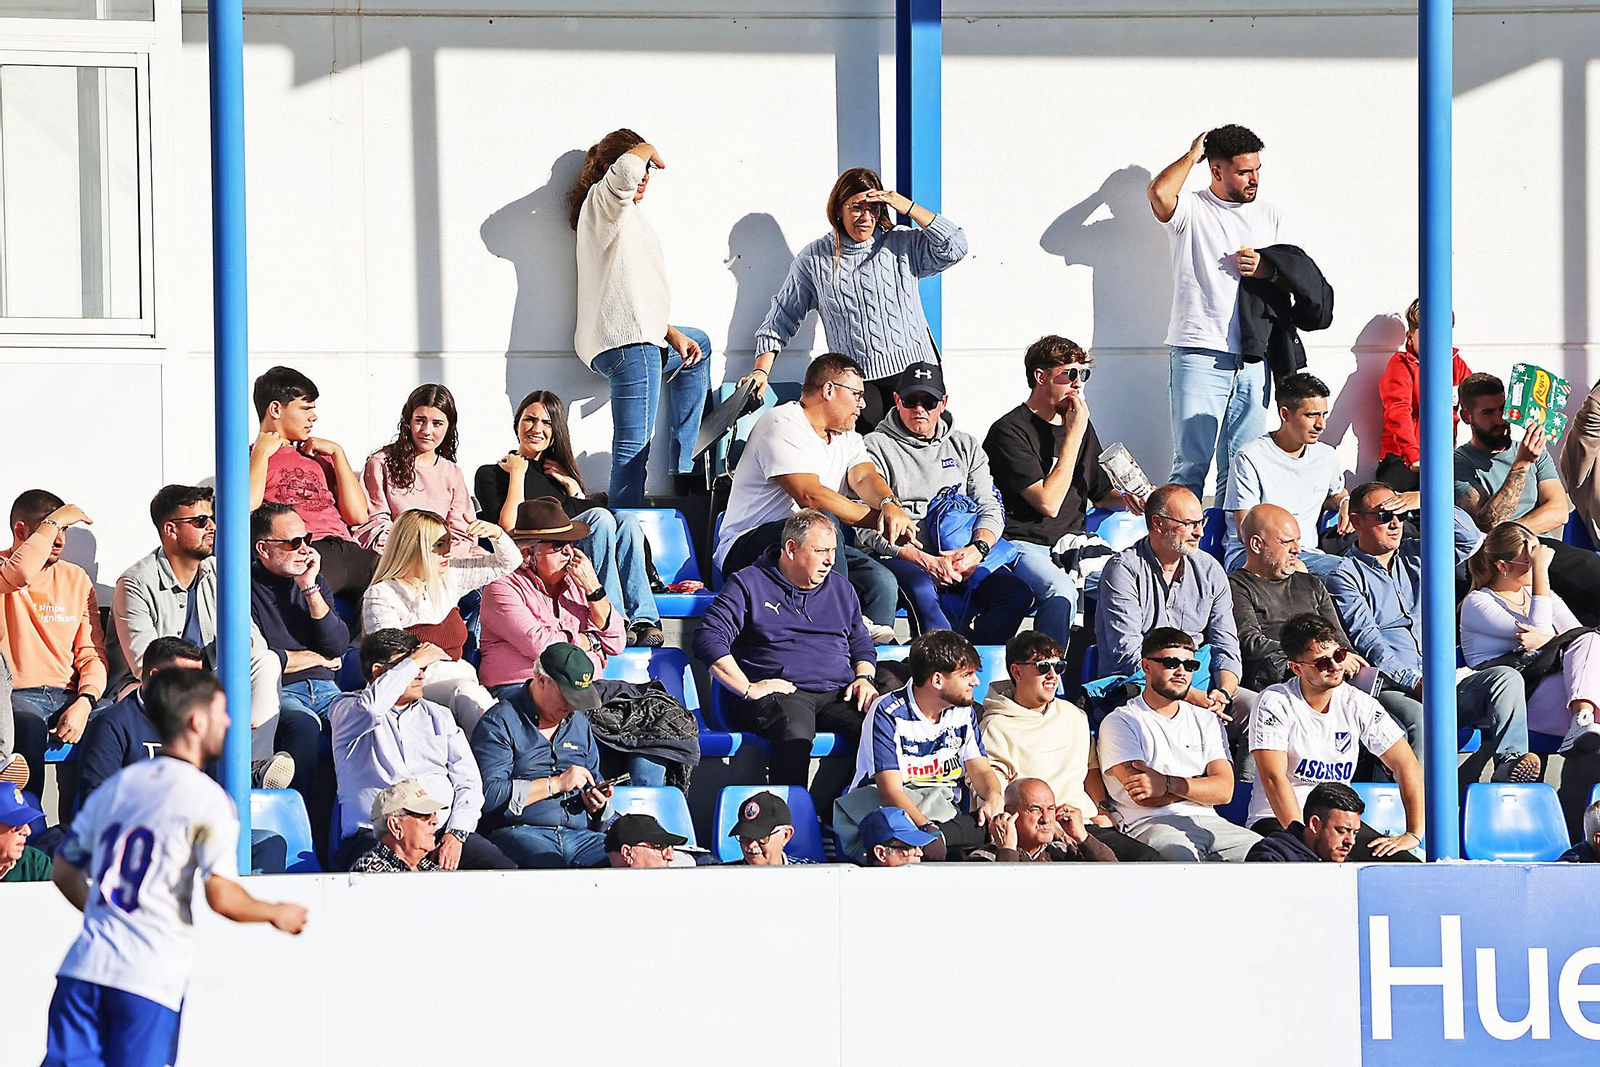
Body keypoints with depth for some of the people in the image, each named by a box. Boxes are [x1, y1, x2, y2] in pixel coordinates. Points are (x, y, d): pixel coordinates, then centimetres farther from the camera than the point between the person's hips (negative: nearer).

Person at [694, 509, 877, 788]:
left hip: (837, 695, 4)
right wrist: (747, 688, -10)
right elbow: (709, 638, -2)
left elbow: (862, 646, 34)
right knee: (795, 734, -41)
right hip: (777, 692, -4)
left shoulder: (840, 588, 25)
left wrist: (864, 678, 11)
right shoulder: (748, 585, 8)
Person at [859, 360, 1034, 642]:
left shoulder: (965, 446, 21)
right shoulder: (875, 447, 5)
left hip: (959, 554, 4)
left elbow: (991, 508, 14)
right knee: (921, 591, -39)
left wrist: (977, 549, -10)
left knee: (1018, 593, -21)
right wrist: (925, 561, -16)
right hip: (899, 557, -4)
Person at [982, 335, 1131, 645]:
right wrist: (1074, 434, -13)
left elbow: (1101, 493, 26)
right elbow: (1048, 503, -18)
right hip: (1024, 546, -7)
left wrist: (1127, 497, 1)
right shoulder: (1009, 431, -10)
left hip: (1074, 543, 7)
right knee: (1061, 593, -37)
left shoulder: (1080, 424, 14)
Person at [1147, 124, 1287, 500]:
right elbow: (1160, 193, -22)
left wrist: (1263, 268, -3)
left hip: (1253, 356, 5)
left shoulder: (1269, 215, 16)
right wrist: (1192, 155, -5)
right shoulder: (1191, 210, 0)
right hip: (1201, 353, -5)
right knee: (1191, 462, -8)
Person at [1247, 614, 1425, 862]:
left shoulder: (1357, 704, 3)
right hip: (1277, 820, -5)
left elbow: (1407, 765, 3)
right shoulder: (1275, 703, -9)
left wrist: (1414, 834, -9)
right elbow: (1274, 777, -19)